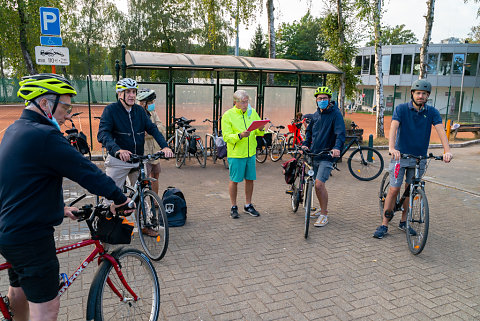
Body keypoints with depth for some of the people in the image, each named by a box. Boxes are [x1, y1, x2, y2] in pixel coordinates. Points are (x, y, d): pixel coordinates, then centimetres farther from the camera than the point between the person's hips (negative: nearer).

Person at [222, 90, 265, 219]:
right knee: (234, 180, 4)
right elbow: (226, 137, -12)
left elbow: (259, 133, 12)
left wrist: (260, 129, -12)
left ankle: (248, 205, 27)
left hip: (251, 153, 5)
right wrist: (240, 135, -28)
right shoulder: (228, 115, -7)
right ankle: (233, 207, 20)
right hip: (236, 154, -4)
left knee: (250, 179, 11)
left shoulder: (252, 112, 7)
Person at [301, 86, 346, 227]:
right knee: (318, 184, 12)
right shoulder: (316, 114, 14)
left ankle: (324, 215, -3)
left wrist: (337, 148, -34)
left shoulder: (335, 114, -7)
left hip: (327, 155, -7)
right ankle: (323, 208, 31)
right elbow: (310, 131, 24)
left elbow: (340, 133, -17)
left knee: (319, 183, -17)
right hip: (313, 154, 7)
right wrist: (305, 144, 7)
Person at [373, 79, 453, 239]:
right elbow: (393, 127, -21)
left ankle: (404, 221, 26)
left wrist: (447, 151, -30)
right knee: (394, 190, -6)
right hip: (400, 155, -3)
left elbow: (440, 130, -13)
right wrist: (392, 148, -38)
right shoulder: (401, 109, -6)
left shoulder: (432, 112, 1)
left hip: (419, 157, 3)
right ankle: (384, 224, 3)